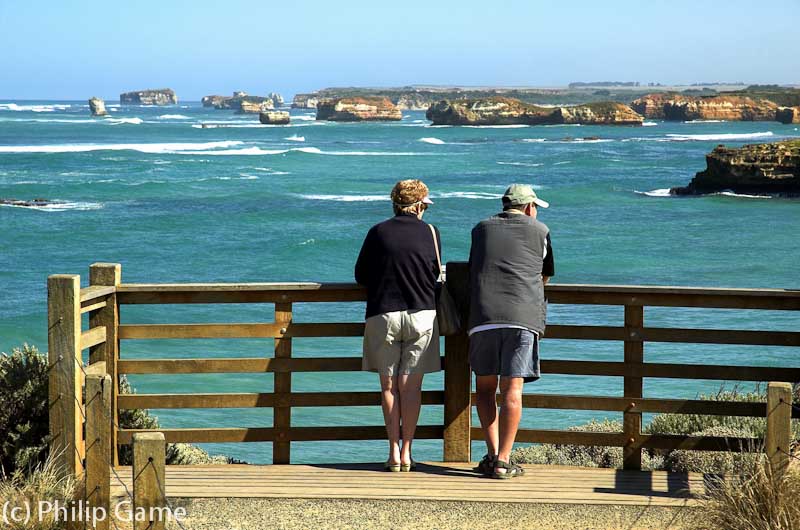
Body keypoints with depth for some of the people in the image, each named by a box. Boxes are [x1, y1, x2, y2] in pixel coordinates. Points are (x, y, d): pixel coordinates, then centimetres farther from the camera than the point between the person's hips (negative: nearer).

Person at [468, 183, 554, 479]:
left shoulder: (481, 229, 18)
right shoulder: (540, 231, 14)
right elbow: (545, 276, 25)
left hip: (483, 316, 2)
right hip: (523, 316, -2)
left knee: (485, 387, 12)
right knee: (512, 390, -3)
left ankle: (493, 454, 3)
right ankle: (503, 462, -8)